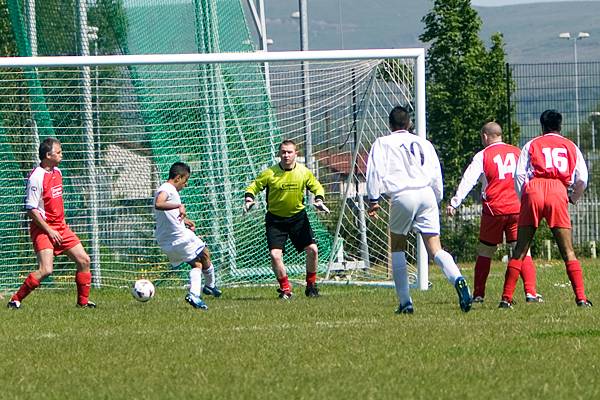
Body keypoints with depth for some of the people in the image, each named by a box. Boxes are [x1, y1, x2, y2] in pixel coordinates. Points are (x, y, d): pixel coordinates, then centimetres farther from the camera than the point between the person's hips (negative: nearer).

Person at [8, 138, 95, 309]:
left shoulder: (57, 172, 9)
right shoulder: (36, 177, -18)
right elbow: (31, 209, -19)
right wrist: (49, 230, -18)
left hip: (60, 227, 8)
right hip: (43, 229, -8)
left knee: (84, 260, 6)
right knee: (46, 270, -21)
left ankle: (83, 301, 19)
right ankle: (15, 300, -10)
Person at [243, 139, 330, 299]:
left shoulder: (304, 172, -6)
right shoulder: (270, 173, -13)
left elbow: (316, 187, 9)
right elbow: (253, 187, -4)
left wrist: (319, 200, -10)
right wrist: (249, 199, -24)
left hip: (298, 216, 2)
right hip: (275, 218, -2)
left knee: (312, 250, -8)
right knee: (274, 254, -15)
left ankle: (311, 285, 13)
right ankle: (285, 288, 4)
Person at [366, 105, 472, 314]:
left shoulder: (383, 143, 11)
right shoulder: (423, 143, 20)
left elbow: (376, 171, -2)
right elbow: (436, 174, 16)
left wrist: (373, 199, -2)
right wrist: (436, 201, 24)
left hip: (402, 196, -2)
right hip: (426, 194, 2)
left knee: (398, 249, 14)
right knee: (435, 249, -1)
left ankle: (405, 302, 7)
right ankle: (457, 279, -30)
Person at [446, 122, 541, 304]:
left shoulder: (483, 156, 2)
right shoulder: (518, 152, 10)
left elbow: (468, 181, -5)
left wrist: (454, 203, -6)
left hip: (493, 209, -1)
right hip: (517, 208, 1)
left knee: (485, 253, 11)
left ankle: (478, 294, 12)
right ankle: (531, 292, -15)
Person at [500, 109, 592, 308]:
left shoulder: (531, 145, 18)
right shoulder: (571, 147, 20)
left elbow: (520, 176, 5)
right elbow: (582, 180, 13)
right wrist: (573, 198, 31)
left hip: (533, 190, 0)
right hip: (558, 194, 0)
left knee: (520, 250, 5)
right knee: (567, 251, 2)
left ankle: (506, 298, 2)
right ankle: (581, 297, -9)